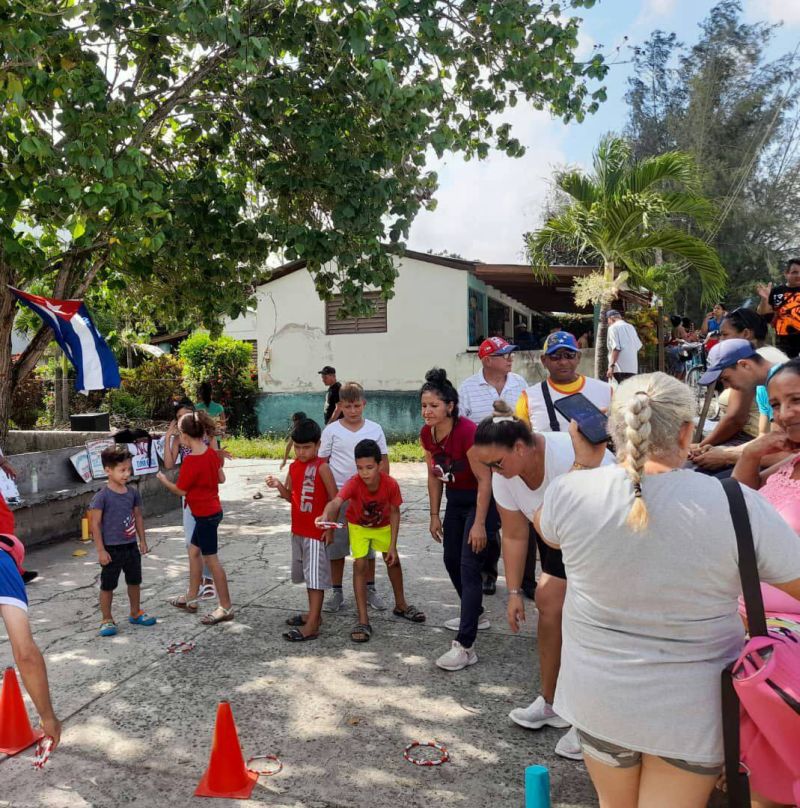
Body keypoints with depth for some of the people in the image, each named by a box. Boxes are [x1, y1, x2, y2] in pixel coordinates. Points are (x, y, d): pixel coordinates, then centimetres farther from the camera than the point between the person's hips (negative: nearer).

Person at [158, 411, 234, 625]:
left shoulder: (190, 461, -22)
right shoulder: (210, 452, 1)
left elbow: (180, 491, -12)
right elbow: (221, 478, 9)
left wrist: (163, 480, 4)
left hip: (205, 515, -9)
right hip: (212, 510, 9)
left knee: (211, 559, 0)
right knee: (194, 551, 20)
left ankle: (226, 608, 7)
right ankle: (191, 599, 32)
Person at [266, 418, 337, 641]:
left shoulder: (321, 467, -14)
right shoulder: (294, 467, 7)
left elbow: (334, 499, -13)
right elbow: (291, 497, 13)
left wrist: (330, 528, -14)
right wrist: (279, 486, -7)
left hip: (316, 531, -8)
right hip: (298, 530, 8)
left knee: (315, 577, -4)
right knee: (307, 575, 18)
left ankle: (312, 627, -2)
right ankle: (314, 614, 31)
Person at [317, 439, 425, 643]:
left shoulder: (390, 484, -31)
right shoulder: (354, 483, -37)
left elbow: (394, 513, -17)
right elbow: (336, 502, -55)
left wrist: (392, 545, -17)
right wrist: (326, 516, -78)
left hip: (383, 526, 2)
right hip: (358, 526, -2)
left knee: (393, 561, 14)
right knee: (360, 565, -13)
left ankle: (401, 605, 38)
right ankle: (363, 621, -5)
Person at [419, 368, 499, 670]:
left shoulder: (467, 431, -27)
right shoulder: (427, 434, -6)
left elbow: (484, 479, -24)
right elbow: (434, 476, 6)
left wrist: (481, 524, -24)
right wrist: (435, 515, 8)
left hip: (481, 499, -8)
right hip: (455, 499, 8)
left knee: (469, 566, -12)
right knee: (451, 560, 17)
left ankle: (465, 646, -9)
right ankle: (475, 615, 41)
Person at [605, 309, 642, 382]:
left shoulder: (613, 328, -4)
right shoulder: (631, 327, 18)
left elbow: (616, 348, -14)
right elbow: (638, 346, 19)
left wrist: (611, 366, -16)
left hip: (620, 368, -7)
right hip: (633, 368, 7)